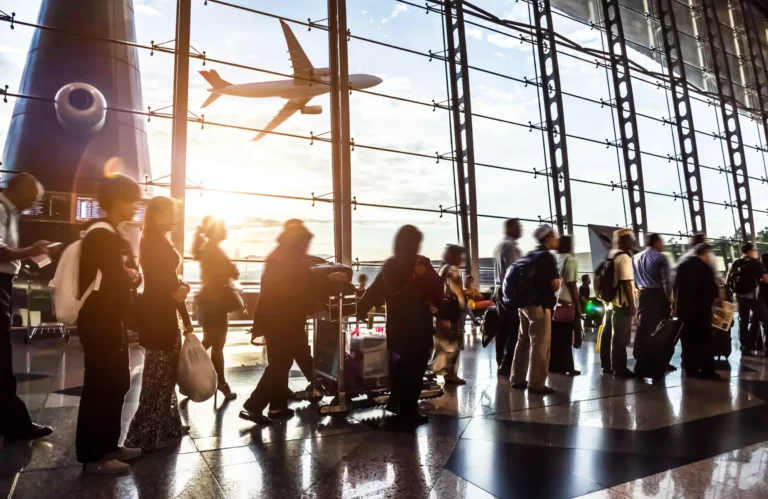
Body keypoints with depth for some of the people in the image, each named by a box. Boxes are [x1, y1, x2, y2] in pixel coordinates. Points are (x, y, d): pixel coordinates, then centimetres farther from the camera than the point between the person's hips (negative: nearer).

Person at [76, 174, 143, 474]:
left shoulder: (115, 236, 15)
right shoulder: (100, 236, -15)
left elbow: (129, 276, 14)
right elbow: (116, 280, -21)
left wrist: (132, 275, -5)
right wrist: (132, 276, -4)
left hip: (112, 321, 9)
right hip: (99, 322, -9)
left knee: (116, 384, 14)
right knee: (100, 386, -2)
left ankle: (108, 445, 26)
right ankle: (92, 456, 10)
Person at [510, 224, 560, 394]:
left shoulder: (530, 255, 14)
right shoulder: (547, 257, -10)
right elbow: (555, 285, -14)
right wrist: (558, 281, 7)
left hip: (525, 303, 9)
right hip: (539, 305, -9)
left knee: (523, 341, 13)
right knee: (540, 344, -4)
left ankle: (518, 379, 20)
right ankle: (536, 383, 0)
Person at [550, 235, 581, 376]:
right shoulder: (571, 260, -7)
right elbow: (571, 285, -12)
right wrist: (578, 305, -8)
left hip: (553, 302, 6)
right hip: (566, 303, -6)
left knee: (555, 336, 11)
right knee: (565, 337, 1)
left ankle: (554, 365, 17)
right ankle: (566, 367, 7)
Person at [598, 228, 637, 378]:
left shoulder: (609, 256, 14)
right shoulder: (623, 257, -14)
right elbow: (626, 282, -19)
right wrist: (631, 304, -18)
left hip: (609, 302, 9)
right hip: (621, 303, -9)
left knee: (608, 335, 13)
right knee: (620, 338, -3)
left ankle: (607, 366, 22)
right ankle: (619, 368, 3)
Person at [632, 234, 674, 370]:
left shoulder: (635, 258, 10)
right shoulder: (660, 257, -9)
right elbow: (666, 280, -12)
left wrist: (639, 289, 15)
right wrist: (669, 299, -6)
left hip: (643, 295, 5)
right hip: (658, 295, -5)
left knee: (643, 328, 8)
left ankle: (640, 360, 9)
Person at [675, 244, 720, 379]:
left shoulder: (682, 265, 8)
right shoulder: (705, 267, -11)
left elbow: (676, 286, 11)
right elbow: (712, 288, -11)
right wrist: (716, 295, 10)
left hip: (683, 308, 5)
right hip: (701, 308, -5)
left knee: (688, 339, 9)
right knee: (704, 340, 1)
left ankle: (690, 368, 12)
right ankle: (707, 370, 2)